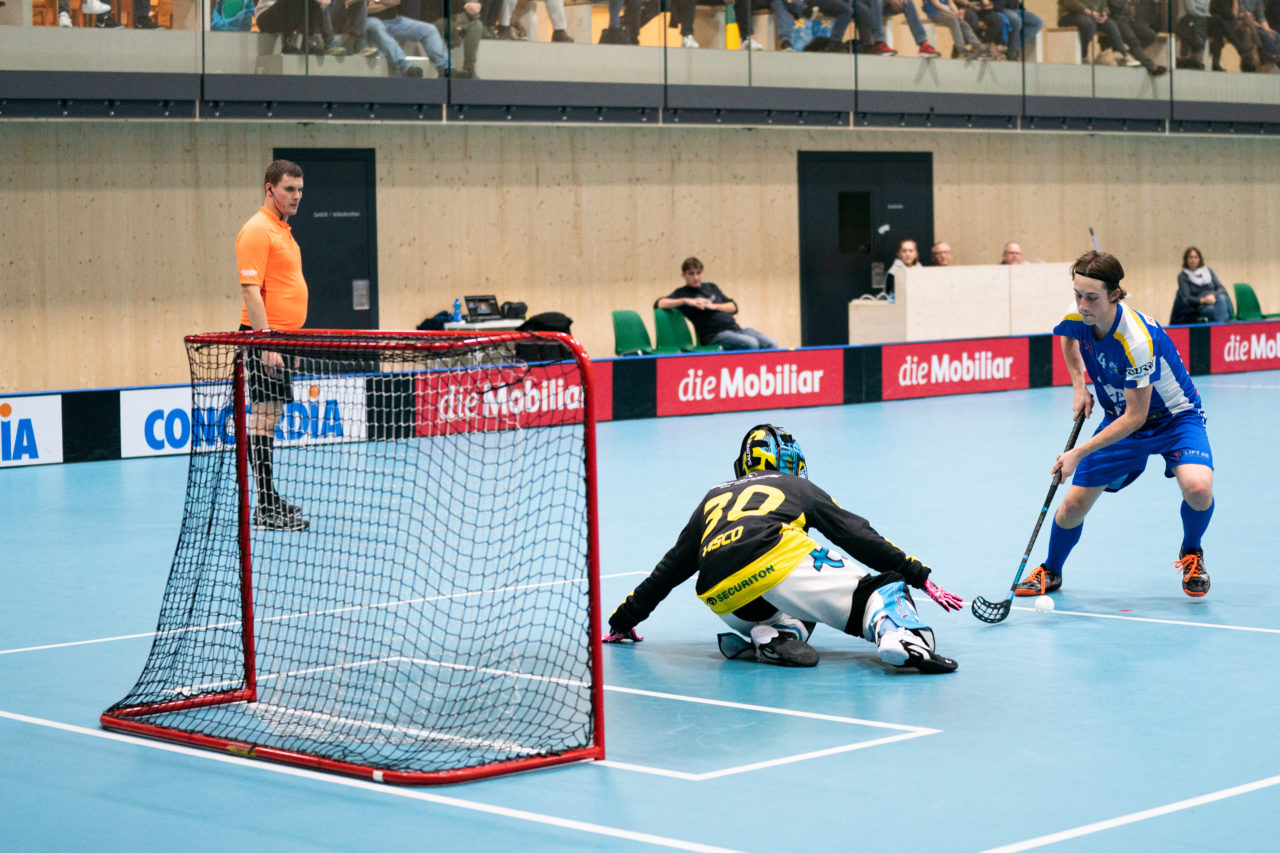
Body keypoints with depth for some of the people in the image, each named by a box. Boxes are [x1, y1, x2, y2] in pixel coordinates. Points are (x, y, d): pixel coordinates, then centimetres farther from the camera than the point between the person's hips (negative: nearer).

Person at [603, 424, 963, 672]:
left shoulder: (714, 498, 37)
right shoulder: (798, 488, 29)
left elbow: (669, 568, 41)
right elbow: (859, 537, 21)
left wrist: (623, 621, 51)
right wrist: (920, 576, 22)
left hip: (724, 601, 4)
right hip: (777, 561, -4)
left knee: (794, 614, 27)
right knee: (877, 588, 0)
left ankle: (770, 637, -7)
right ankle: (900, 636, -33)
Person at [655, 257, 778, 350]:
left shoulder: (711, 287, 23)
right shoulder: (682, 293, 7)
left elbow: (733, 307, 19)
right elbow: (659, 304, -9)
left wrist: (713, 306, -1)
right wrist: (686, 301, -19)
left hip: (735, 328, 6)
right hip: (715, 335, -6)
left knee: (771, 344, -15)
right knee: (751, 343, -33)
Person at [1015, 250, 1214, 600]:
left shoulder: (1137, 340, -36)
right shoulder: (1075, 318, -16)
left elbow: (1135, 416, -29)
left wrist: (1079, 453, -26)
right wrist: (1079, 385, 1)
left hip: (1174, 418, -5)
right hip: (1119, 418, 6)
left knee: (1198, 487, -32)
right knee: (1073, 504, 1)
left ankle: (1191, 554, -1)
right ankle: (1050, 573, 29)